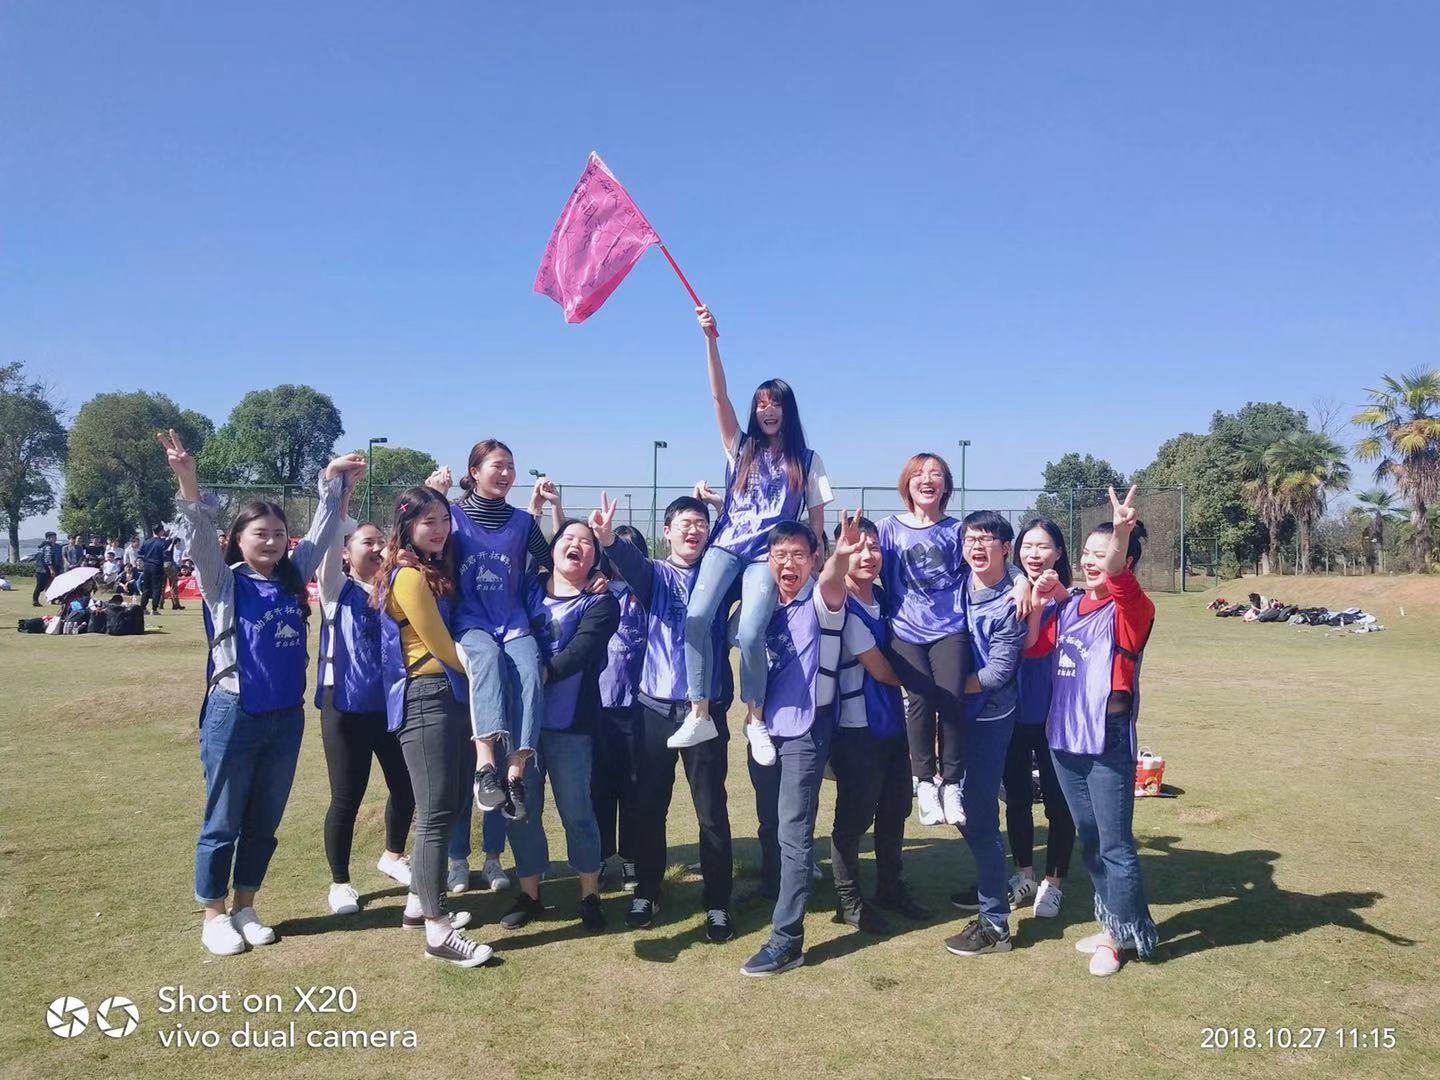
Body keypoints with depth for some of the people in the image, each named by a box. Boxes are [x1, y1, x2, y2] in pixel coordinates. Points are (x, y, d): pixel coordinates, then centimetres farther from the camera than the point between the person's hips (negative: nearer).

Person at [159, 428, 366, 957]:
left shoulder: (293, 577, 6)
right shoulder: (224, 584, -5)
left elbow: (324, 531, 13)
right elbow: (201, 535, -20)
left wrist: (333, 478, 9)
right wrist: (187, 480, -34)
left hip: (287, 716, 5)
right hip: (234, 715, -5)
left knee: (265, 821, 14)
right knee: (223, 823, 7)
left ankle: (244, 909, 28)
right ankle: (214, 916, 21)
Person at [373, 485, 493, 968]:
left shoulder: (434, 571, 16)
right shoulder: (408, 575, -11)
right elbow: (441, 647, -11)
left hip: (446, 696, 9)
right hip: (425, 698, -9)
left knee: (444, 805, 14)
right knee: (436, 812, -8)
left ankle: (419, 903, 27)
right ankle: (438, 931, -4)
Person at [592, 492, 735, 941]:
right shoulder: (654, 574, 3)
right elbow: (631, 562, -19)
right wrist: (609, 539, -42)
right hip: (655, 708, 0)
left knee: (712, 811, 4)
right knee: (649, 807, 9)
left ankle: (717, 903, 16)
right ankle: (646, 893, 26)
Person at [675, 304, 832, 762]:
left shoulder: (807, 461, 12)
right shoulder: (740, 447, 13)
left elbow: (816, 521, 11)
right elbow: (719, 395, 2)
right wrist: (711, 339, -7)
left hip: (769, 555, -2)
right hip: (726, 546, 2)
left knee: (750, 633, -22)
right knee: (696, 617, -23)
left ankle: (755, 720, -1)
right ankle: (700, 715, -16)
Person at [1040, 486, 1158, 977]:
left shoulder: (1131, 609, -9)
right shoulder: (1070, 606, 10)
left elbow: (1119, 580, -32)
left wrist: (1122, 532, -50)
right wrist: (1038, 601, -3)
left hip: (1108, 739, -7)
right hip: (1063, 735, 7)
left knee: (1115, 845, 0)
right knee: (1089, 840, 17)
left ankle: (1124, 935, 17)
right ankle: (1114, 925, 31)